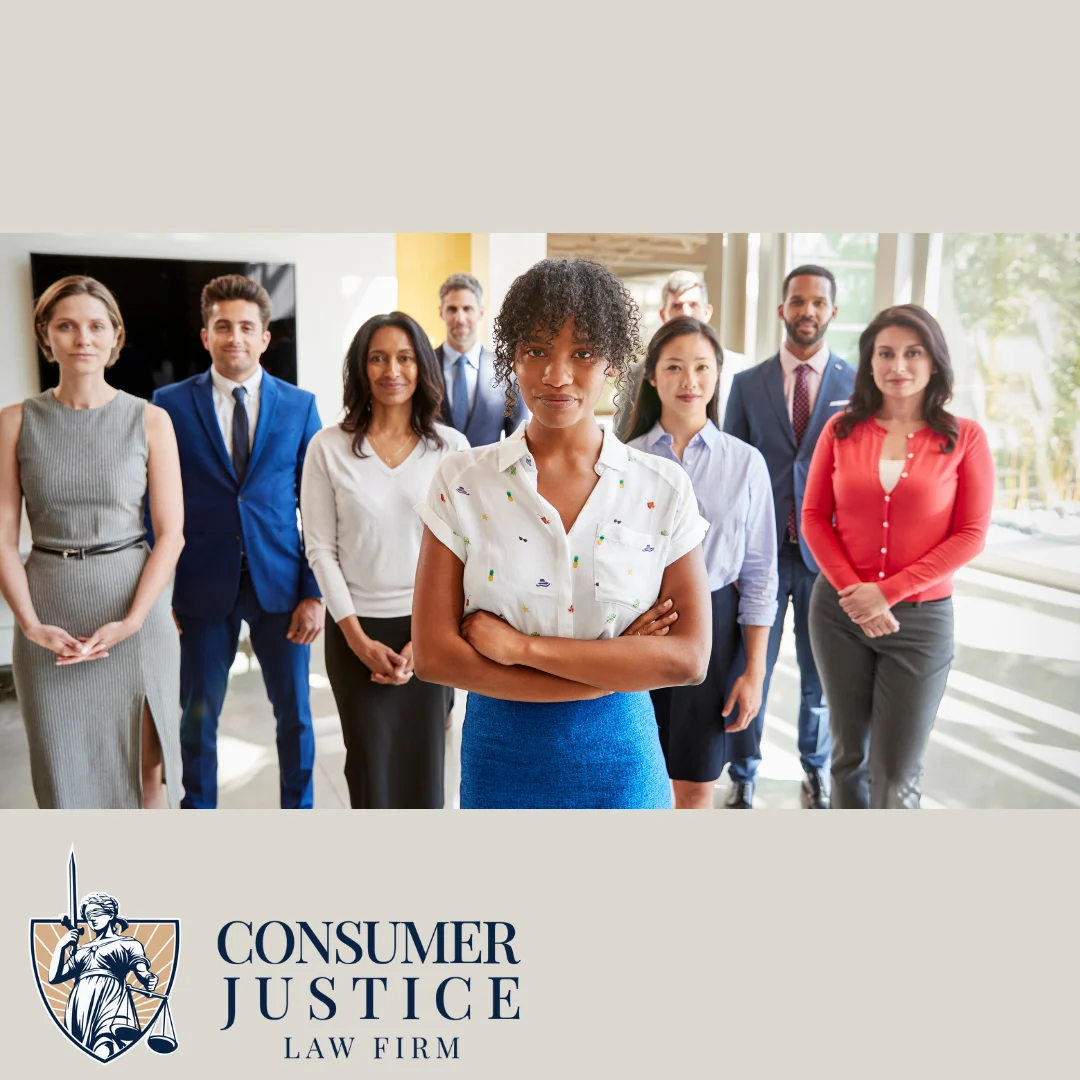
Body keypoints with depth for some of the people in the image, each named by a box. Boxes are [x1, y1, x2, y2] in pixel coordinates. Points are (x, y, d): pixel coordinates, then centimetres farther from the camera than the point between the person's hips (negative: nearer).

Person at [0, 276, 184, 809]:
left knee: (145, 766, 6)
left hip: (134, 610, -1)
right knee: (62, 773, 9)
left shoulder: (149, 420, -1)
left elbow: (171, 532, -3)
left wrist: (131, 621, -14)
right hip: (48, 621, 1)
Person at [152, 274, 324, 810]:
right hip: (203, 586, 0)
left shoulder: (299, 405, 3)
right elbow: (158, 504, 2)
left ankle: (298, 806, 31)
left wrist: (314, 592, -4)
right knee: (198, 716, 11)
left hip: (280, 584, 1)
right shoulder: (171, 403, 1)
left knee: (294, 713, 11)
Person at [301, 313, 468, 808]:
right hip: (356, 631, 0)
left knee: (424, 767, 8)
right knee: (370, 770, 9)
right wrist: (359, 640, -7)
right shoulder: (328, 447, -3)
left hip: (430, 631, 0)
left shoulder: (451, 447, -2)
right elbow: (321, 550, -2)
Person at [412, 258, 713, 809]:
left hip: (618, 759, 0)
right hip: (501, 757, 0)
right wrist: (616, 668, -16)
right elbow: (433, 653, -13)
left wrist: (522, 646, -19)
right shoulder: (462, 482, -8)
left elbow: (689, 656, -14)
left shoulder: (664, 488, -7)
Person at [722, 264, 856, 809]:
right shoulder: (747, 384, 3)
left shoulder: (858, 384, 1)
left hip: (827, 554, 0)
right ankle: (742, 780, 25)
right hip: (761, 553, 0)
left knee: (821, 677, 14)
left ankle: (816, 773, 36)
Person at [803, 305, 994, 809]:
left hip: (920, 617, -2)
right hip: (839, 610, 2)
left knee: (896, 776, 1)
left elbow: (970, 535, -6)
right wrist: (851, 589, -10)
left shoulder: (963, 437, -3)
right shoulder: (842, 429, 2)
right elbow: (814, 517, 3)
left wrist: (888, 591, -14)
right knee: (850, 754, 15)